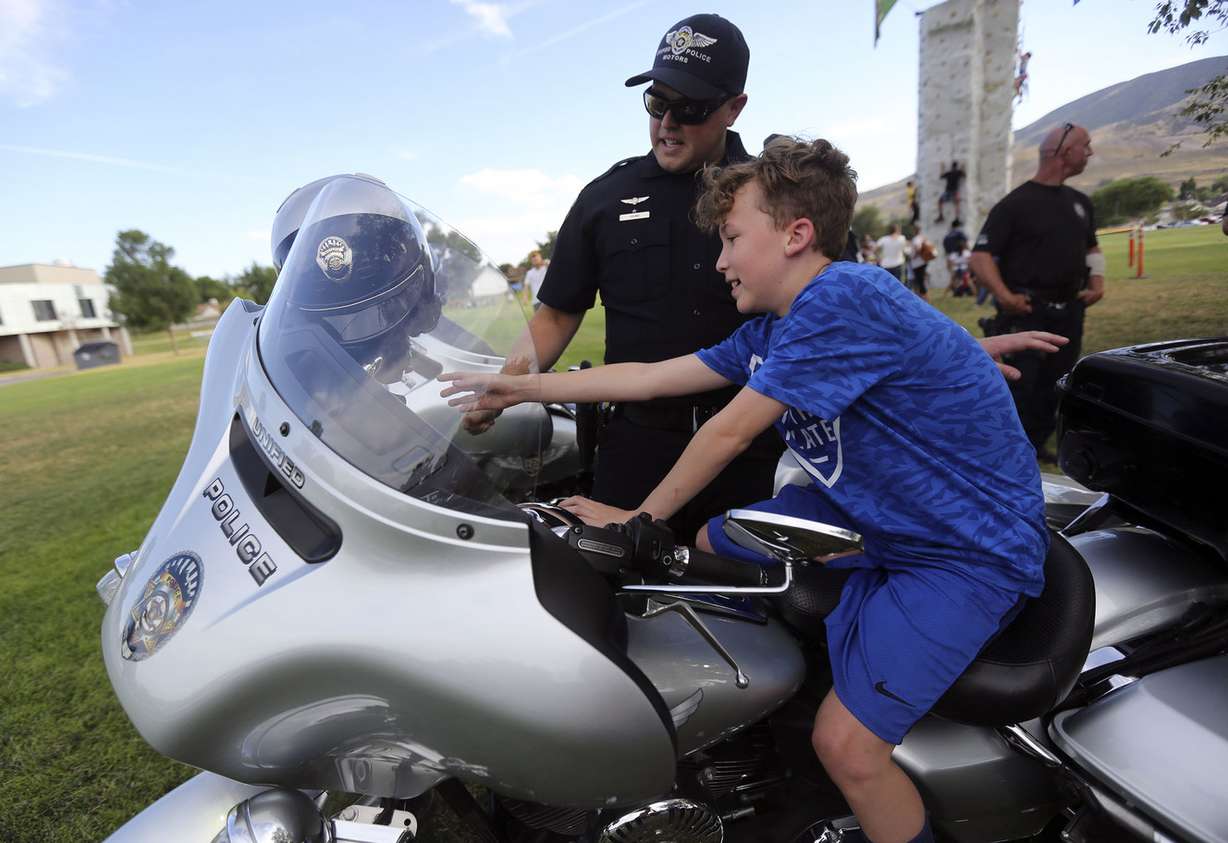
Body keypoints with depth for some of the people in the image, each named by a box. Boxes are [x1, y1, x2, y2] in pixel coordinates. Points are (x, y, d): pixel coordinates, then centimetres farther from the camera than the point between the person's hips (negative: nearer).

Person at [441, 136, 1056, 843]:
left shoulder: (843, 297, -26)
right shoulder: (772, 330, 2)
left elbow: (730, 432, -23)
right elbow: (653, 376, 4)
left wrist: (639, 519, -9)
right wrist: (519, 387, 7)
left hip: (972, 552, -8)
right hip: (874, 514, 9)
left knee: (847, 746, -18)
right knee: (712, 546, 11)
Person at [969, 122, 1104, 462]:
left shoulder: (1080, 202, 15)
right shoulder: (1016, 203, -8)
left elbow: (1091, 247, 27)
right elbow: (981, 255, -14)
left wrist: (1097, 281, 10)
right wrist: (1005, 295, -24)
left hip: (1069, 312, 7)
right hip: (1027, 313, -7)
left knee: (1056, 384, 12)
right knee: (1022, 386, -8)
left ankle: (1037, 443, 26)